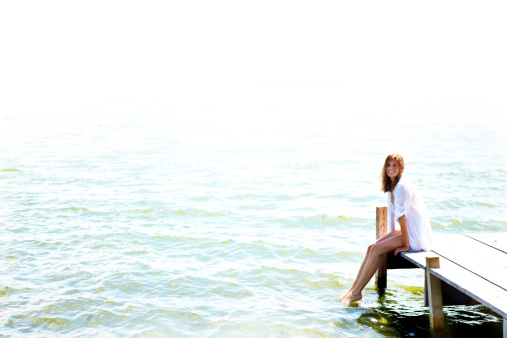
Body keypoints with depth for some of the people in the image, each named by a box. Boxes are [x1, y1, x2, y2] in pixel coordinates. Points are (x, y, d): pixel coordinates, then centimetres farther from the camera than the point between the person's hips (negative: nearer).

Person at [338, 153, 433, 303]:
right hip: (406, 231, 9)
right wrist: (391, 236, 13)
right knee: (371, 247, -2)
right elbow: (392, 213, 16)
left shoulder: (402, 186, -19)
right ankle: (353, 289, -1)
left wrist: (405, 245, -19)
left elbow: (401, 216, -20)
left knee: (376, 249, -17)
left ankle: (356, 293, -10)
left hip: (416, 236, -9)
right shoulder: (391, 187, 11)